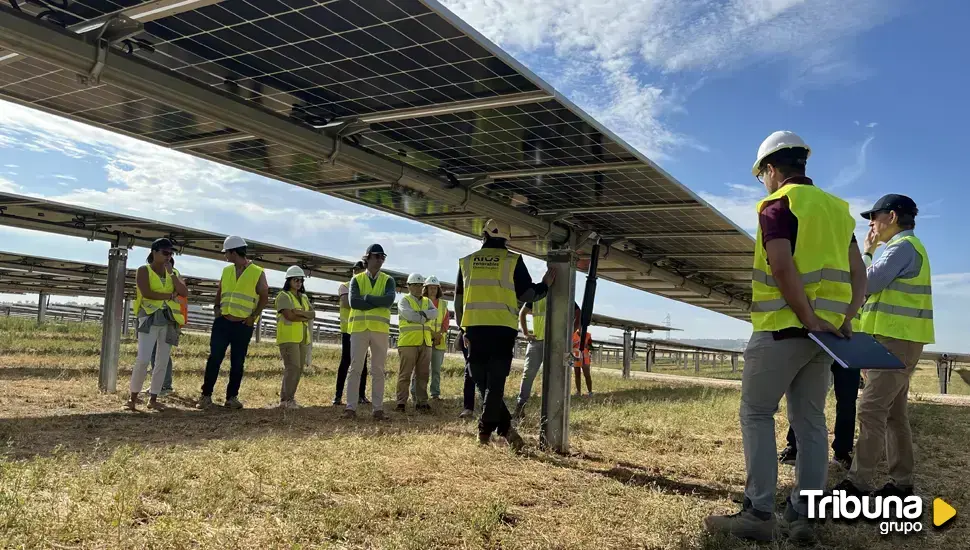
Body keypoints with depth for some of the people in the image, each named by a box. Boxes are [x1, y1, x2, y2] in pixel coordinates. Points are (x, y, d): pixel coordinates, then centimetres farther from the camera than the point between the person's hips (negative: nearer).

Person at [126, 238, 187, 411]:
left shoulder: (172, 272, 15)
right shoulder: (143, 270, 1)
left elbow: (184, 292, 0)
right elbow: (146, 293, -14)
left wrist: (171, 273, -5)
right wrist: (170, 295, -8)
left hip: (169, 319, 5)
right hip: (150, 317, -5)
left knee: (163, 361, 4)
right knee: (143, 359, -13)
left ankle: (153, 399, 11)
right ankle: (133, 395, 1)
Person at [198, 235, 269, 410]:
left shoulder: (258, 273, -4)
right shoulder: (226, 270, 10)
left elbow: (264, 297, -2)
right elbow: (220, 292, 19)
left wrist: (253, 316, -12)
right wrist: (217, 308, 2)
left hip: (243, 326, -3)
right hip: (222, 322, 3)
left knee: (237, 363, 4)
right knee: (214, 358, -2)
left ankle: (232, 397, 15)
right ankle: (206, 395, 6)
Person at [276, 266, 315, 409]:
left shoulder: (304, 298, 20)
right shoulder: (283, 296, -2)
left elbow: (313, 314, 7)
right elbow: (289, 315, -15)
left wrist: (299, 312, -11)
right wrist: (306, 318, -4)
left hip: (302, 338, 7)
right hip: (288, 337, -7)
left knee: (299, 369, 4)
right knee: (293, 368, -14)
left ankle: (285, 398, 10)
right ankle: (288, 400, -11)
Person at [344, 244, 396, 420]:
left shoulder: (388, 280, 8)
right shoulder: (356, 280, 7)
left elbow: (389, 299, -12)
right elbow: (353, 302, -9)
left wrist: (366, 297, -11)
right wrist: (379, 303, -10)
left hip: (380, 329, 0)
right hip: (359, 328, 0)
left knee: (378, 370, 4)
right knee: (355, 368, -1)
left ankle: (378, 408, 7)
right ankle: (351, 407, 1)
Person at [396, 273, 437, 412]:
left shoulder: (427, 302, 19)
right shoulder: (404, 301, 3)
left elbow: (435, 313, -1)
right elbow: (411, 315, -15)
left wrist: (423, 314, -17)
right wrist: (426, 319, -5)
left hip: (425, 343, 5)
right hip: (408, 342, -5)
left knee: (423, 374, 6)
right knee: (405, 373, -4)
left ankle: (421, 401, 11)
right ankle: (401, 402, -2)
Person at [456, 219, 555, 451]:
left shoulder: (467, 262, 11)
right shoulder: (513, 261, 2)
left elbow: (458, 300, 14)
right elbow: (527, 294, 4)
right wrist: (545, 285, 22)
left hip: (474, 328, 2)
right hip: (502, 329, -2)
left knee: (483, 383, 11)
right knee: (495, 383, 1)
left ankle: (506, 429, 10)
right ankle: (485, 432, -3)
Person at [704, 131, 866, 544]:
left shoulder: (777, 205, -9)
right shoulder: (837, 208, 15)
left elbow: (783, 267, -21)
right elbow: (858, 273, 10)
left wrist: (809, 321, -17)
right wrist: (846, 318, 3)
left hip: (783, 328, -7)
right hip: (827, 331, 7)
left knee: (756, 414, 2)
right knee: (810, 421, 10)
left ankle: (758, 515, 0)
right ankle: (803, 517, 13)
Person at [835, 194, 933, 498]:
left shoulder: (903, 245, -12)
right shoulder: (906, 247, 21)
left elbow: (868, 284, -15)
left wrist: (867, 252, -1)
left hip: (896, 341, -11)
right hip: (897, 340, 11)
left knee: (871, 410, -13)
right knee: (894, 413, 11)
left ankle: (858, 482, -13)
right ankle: (901, 482, 16)